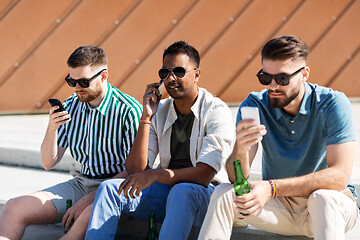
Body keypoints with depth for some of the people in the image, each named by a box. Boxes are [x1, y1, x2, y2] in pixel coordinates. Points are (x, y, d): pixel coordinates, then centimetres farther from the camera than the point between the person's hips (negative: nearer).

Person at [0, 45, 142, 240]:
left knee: (86, 218, -39)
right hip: (80, 185, 6)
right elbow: (48, 163, 8)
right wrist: (52, 129, -12)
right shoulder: (71, 106, 6)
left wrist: (90, 198, -18)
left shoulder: (129, 110, -12)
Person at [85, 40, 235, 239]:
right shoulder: (159, 111, 7)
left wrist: (156, 175, -32)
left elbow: (205, 174, -20)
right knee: (109, 188, -16)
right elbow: (135, 169, -3)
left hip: (205, 194, -5)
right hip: (165, 190, 5)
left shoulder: (215, 111, -8)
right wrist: (146, 117, -10)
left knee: (182, 191, -39)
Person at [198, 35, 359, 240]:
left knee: (323, 198, -36)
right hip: (279, 207, 3)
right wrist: (241, 148, -38)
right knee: (223, 194, -21)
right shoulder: (255, 105, -6)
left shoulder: (333, 104, -15)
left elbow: (340, 176, -25)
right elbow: (237, 179, -13)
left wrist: (272, 188, -34)